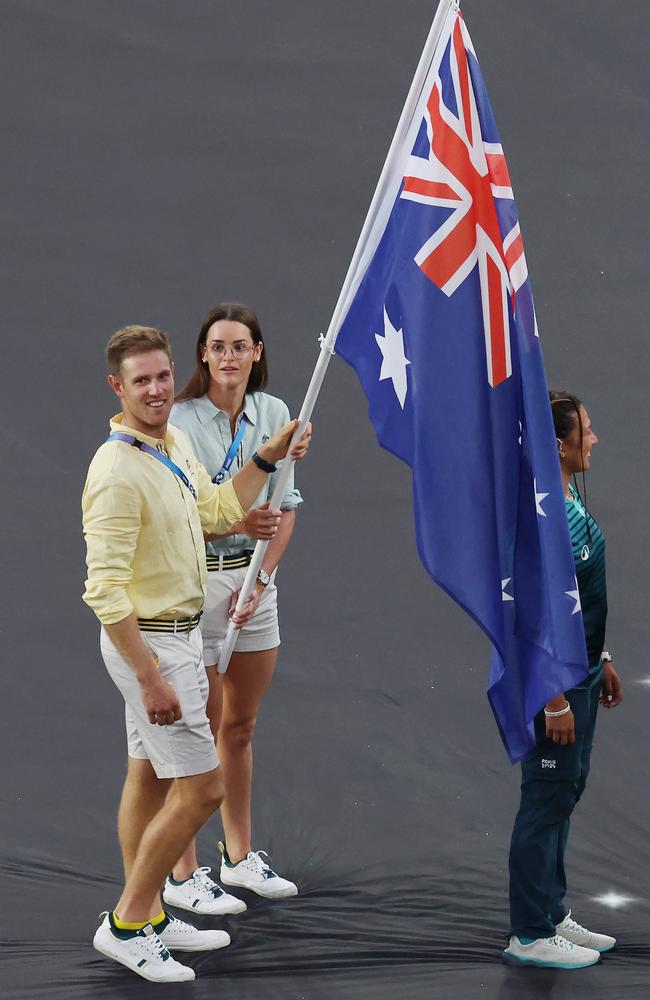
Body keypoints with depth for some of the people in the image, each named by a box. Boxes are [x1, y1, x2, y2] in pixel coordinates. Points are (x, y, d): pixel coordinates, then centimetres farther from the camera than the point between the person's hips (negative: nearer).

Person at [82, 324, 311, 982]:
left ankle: (148, 919, 27)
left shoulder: (175, 444, 5)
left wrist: (267, 458, 13)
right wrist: (150, 676, -27)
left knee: (150, 776, 16)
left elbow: (218, 512, 23)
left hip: (178, 631, 9)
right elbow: (105, 589, -26)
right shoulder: (117, 471, -25)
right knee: (201, 788, -7)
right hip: (149, 642, -9)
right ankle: (126, 925, 4)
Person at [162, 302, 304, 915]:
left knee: (241, 726, 15)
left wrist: (261, 577, -5)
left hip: (254, 577, 5)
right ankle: (183, 876, 8)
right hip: (195, 578, -5)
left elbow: (286, 507, 6)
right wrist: (236, 523, -30)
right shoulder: (182, 420, -14)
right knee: (201, 732, -1)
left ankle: (240, 858, 28)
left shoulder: (273, 413, 3)